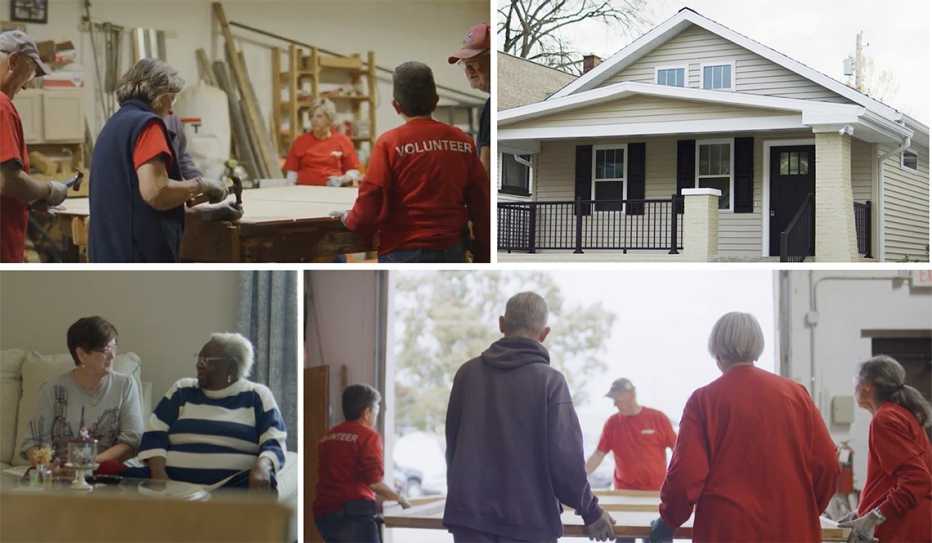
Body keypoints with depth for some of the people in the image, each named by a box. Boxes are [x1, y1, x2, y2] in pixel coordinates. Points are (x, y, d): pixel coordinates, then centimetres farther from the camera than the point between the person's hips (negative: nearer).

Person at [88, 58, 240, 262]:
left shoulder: (113, 127, 19)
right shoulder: (145, 123, -11)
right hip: (142, 257, -10)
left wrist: (204, 212, 20)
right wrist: (201, 185, -7)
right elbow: (155, 192, -24)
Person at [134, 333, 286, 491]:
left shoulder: (256, 396, 11)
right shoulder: (182, 390, 18)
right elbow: (154, 434, 10)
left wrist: (262, 467, -24)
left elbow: (274, 442, 0)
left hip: (236, 484, -3)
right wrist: (158, 474, -10)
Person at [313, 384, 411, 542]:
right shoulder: (368, 435, -6)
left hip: (324, 513, 8)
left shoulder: (327, 437, 16)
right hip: (354, 512, -7)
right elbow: (373, 480, -14)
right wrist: (397, 498, 2)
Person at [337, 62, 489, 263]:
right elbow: (481, 205, 4)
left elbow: (370, 206, -10)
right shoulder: (463, 141, 1)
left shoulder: (390, 143, -9)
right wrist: (483, 255, 15)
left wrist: (349, 218, 12)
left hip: (404, 253, -3)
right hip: (452, 252, 3)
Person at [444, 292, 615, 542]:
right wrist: (591, 511, 2)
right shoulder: (549, 381, -8)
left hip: (467, 513, 4)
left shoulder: (467, 373, 5)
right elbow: (565, 458, -12)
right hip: (528, 521, -3)